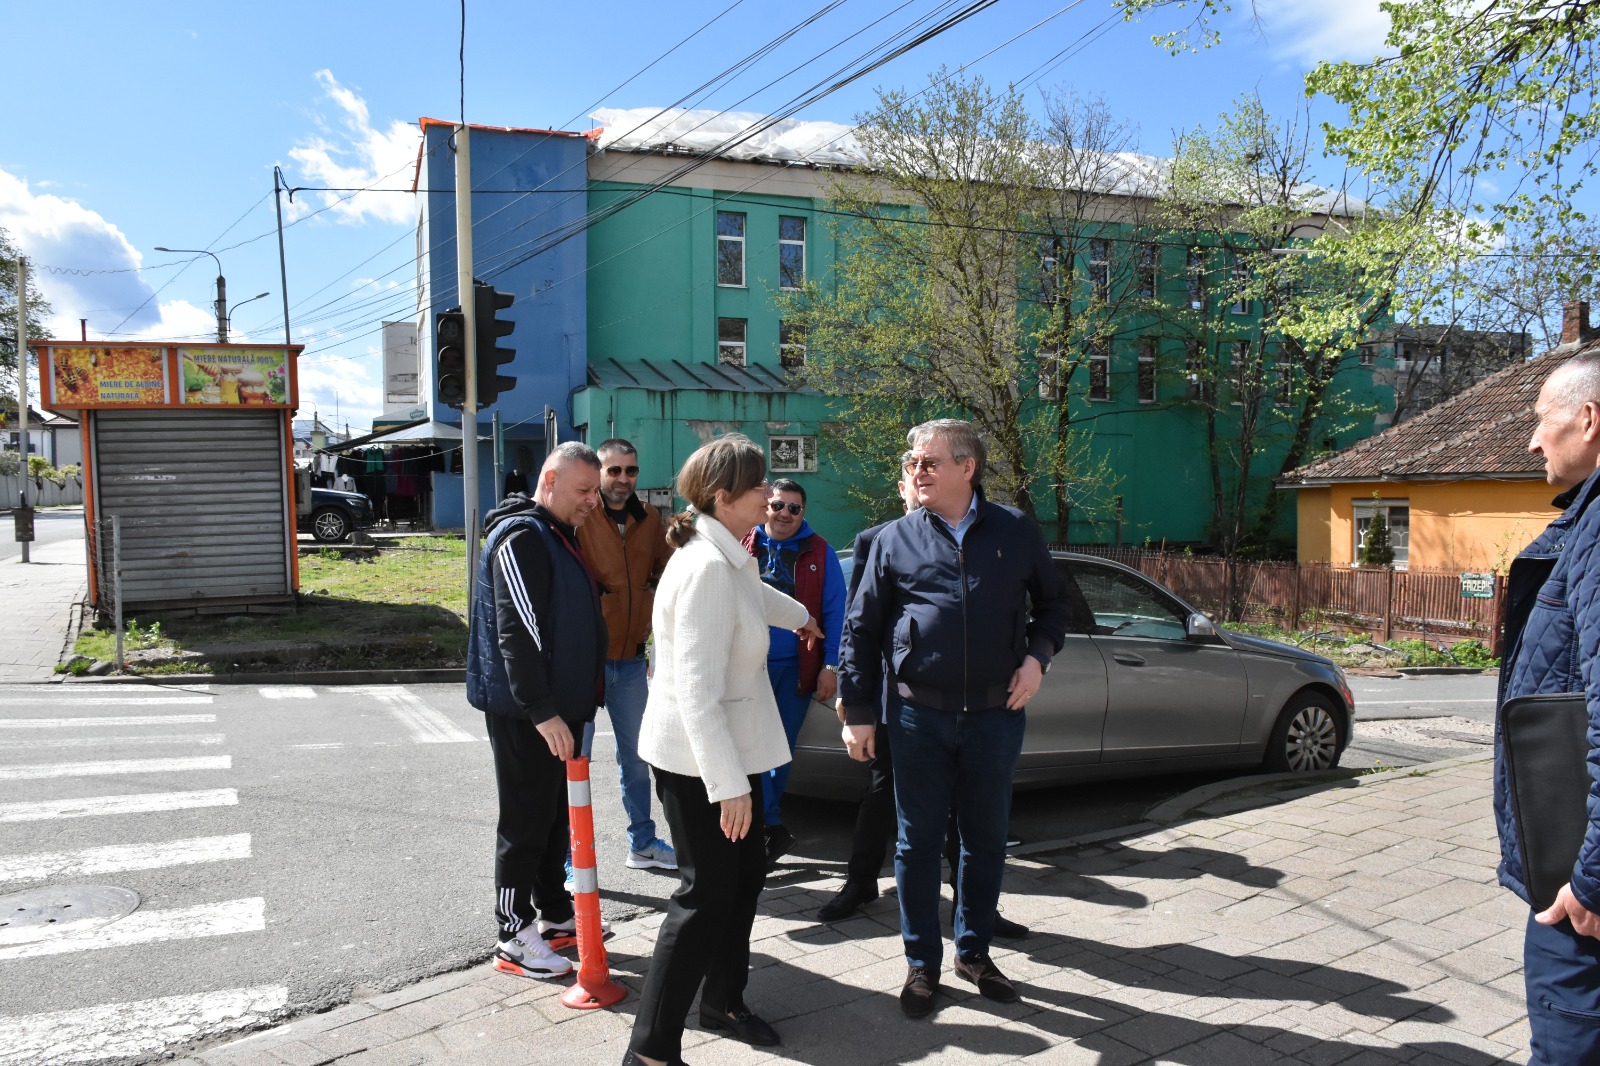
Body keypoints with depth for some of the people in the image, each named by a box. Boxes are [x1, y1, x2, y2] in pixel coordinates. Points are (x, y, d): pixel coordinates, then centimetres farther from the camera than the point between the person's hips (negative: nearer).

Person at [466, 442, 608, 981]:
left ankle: (555, 912, 32)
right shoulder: (521, 538, -19)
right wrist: (541, 712, -27)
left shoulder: (559, 534, 14)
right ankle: (516, 937, 12)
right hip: (524, 713, -10)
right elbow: (517, 633, -25)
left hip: (557, 707, 10)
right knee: (525, 822, 0)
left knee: (556, 813, 18)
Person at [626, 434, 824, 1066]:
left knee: (746, 875, 18)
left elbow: (754, 593, 35)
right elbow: (696, 691, -28)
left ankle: (722, 1002, 35)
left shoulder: (728, 557, 8)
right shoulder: (707, 567, -24)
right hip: (697, 760, -10)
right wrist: (729, 784, -27)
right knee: (708, 894, -4)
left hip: (728, 748, 10)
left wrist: (799, 616, 53)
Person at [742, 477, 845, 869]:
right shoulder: (745, 547, 3)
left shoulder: (819, 553, 1)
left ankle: (766, 823, 26)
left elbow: (834, 612, 0)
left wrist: (830, 666, -6)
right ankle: (774, 828, 3)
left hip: (797, 668, 0)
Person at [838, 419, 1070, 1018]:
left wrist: (1037, 655, -3)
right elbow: (861, 628, 3)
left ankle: (974, 951, 33)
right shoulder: (895, 540, 1)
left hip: (996, 715, 1)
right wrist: (857, 712, 0)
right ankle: (922, 963, 23)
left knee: (986, 838, 13)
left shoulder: (1015, 532, 3)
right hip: (920, 716, -1)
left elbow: (1052, 603, 15)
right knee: (918, 841, 7)